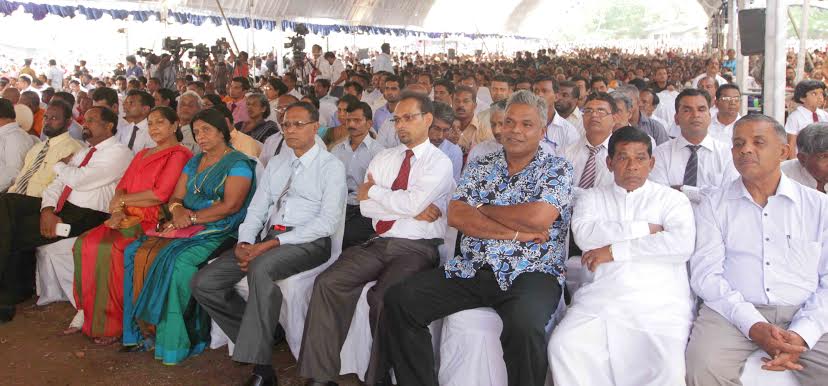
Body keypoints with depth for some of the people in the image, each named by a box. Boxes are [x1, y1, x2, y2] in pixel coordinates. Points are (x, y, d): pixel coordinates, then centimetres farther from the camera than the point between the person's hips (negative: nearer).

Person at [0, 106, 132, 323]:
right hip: (61, 207, 8)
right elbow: (58, 183, 10)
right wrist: (47, 209, -10)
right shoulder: (82, 152, 22)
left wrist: (60, 165, 5)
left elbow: (78, 179, -17)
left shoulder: (118, 153, -7)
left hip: (86, 215, -8)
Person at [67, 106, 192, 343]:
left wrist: (123, 200, -1)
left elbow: (161, 194, -12)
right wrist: (118, 210, -4)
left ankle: (113, 325, -17)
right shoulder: (142, 155, 27)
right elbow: (122, 187, 17)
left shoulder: (179, 155, -2)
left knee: (109, 249, -27)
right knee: (84, 243, -14)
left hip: (153, 221, -8)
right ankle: (86, 313, -9)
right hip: (128, 218, 8)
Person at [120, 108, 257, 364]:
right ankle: (146, 328, -14)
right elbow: (175, 198, 17)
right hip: (188, 227, 7)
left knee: (176, 259, -32)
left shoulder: (238, 163, -3)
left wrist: (191, 218, -15)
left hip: (219, 231, -7)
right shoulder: (194, 162, 22)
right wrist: (177, 209, -7)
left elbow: (231, 206, -15)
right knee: (140, 253, -16)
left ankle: (171, 339, -21)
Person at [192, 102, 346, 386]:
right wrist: (245, 242, -7)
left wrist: (273, 244, -17)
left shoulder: (331, 166, 2)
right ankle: (256, 336, 3)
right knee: (204, 283, -10)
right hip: (265, 240, 7)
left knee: (260, 268, -37)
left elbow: (327, 222, -10)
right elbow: (256, 210, 16)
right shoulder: (276, 167, 23)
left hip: (308, 242, -7)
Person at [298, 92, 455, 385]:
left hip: (417, 249, -5)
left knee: (383, 296, -31)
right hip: (378, 243, 5)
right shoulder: (383, 158, 17)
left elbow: (413, 203, -16)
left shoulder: (439, 163, 1)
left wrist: (373, 191, -2)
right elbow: (365, 207, 4)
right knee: (328, 282, -17)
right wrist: (411, 211, -8)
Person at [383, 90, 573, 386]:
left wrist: (483, 209, 0)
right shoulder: (481, 167, 15)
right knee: (399, 300, -14)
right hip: (470, 270, 4)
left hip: (529, 273, -4)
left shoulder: (557, 169, 4)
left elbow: (538, 217, -14)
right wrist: (517, 233, -9)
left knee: (523, 327, -37)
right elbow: (457, 216, 0)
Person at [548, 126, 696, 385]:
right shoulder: (592, 198, 20)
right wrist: (644, 229, -3)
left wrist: (614, 251, -5)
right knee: (563, 346, -25)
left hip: (659, 303, -1)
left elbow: (682, 244, -5)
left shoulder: (671, 199, 15)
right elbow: (584, 234, -2)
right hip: (601, 298, 2)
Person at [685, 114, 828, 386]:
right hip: (733, 311, -1)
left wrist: (801, 334, -11)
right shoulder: (713, 207, 8)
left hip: (803, 315, 1)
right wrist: (753, 325, -15)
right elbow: (705, 274, -2)